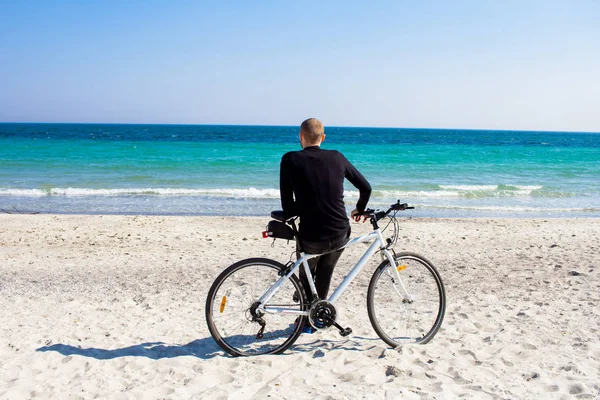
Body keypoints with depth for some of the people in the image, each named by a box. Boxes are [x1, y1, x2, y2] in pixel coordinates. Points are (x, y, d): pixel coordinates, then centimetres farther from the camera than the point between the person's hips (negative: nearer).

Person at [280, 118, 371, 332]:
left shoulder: (291, 160, -5)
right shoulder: (337, 157, 3)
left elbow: (287, 206, -7)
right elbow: (366, 187, 11)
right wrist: (359, 210, 29)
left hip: (311, 238, -2)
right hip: (340, 236, 3)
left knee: (306, 276, 28)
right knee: (324, 275, 31)